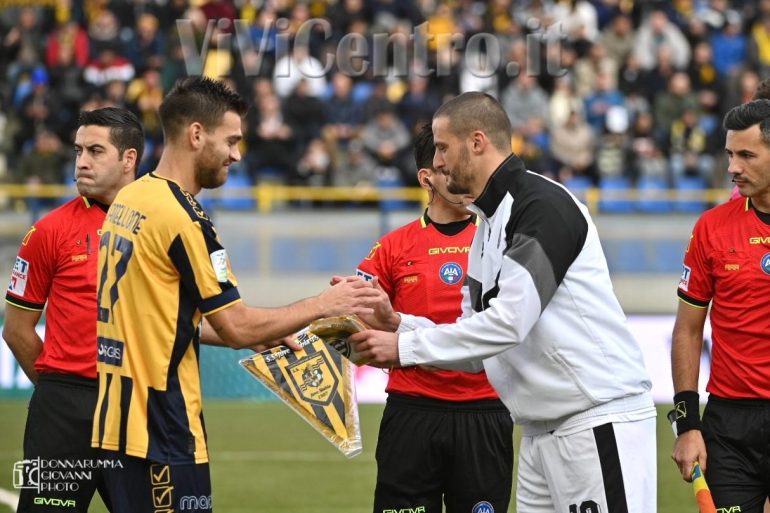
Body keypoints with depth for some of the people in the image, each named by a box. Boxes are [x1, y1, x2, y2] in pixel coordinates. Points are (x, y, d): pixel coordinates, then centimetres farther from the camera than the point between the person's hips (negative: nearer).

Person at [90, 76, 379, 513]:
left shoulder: (127, 202, 12)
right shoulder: (183, 219, -15)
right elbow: (236, 326, -14)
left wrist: (253, 336, 21)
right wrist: (324, 305, -3)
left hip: (115, 422, 9)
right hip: (160, 434, -9)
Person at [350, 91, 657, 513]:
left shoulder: (542, 206, -13)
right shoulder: (489, 225, 17)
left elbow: (509, 322, -21)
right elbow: (482, 344, 17)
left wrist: (406, 347, -15)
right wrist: (399, 324, 4)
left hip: (600, 421, -10)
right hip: (541, 433, 10)